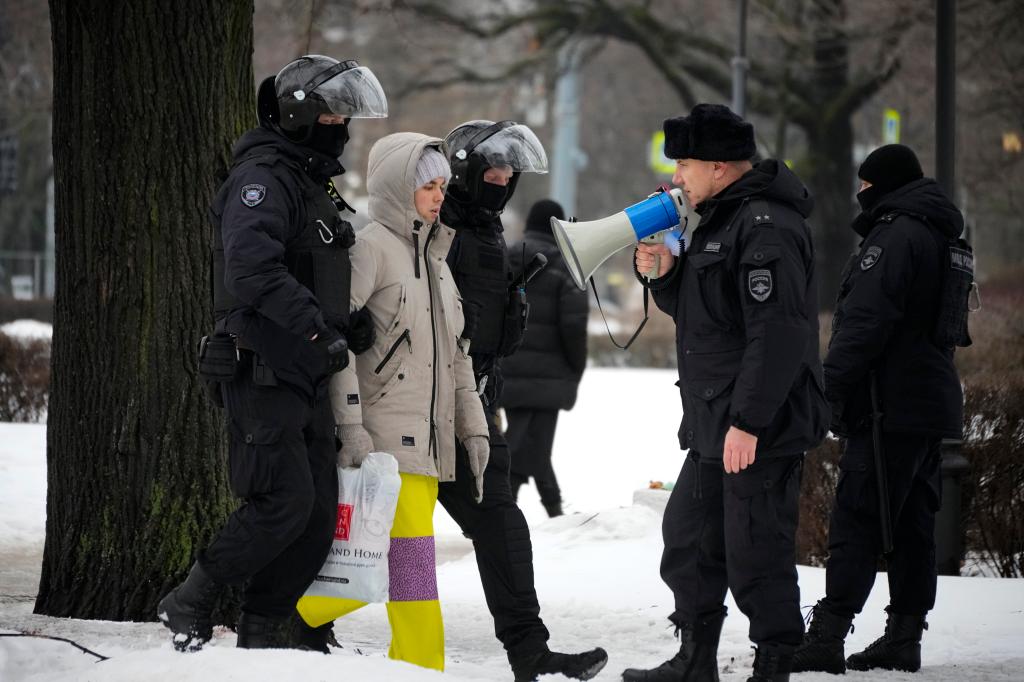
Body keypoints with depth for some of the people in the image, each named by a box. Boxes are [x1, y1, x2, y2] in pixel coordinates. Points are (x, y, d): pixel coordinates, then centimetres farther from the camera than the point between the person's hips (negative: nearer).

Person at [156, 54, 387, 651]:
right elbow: (252, 265, -30)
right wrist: (316, 327, -31)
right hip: (264, 373, -9)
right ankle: (191, 603, -2)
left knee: (320, 512, 5)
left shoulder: (315, 185, 20)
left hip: (307, 377, 9)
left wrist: (349, 321, 11)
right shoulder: (263, 178, -12)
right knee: (285, 501, -16)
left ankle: (262, 634, 11)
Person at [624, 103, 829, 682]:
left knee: (756, 555, -6)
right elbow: (695, 311, 27)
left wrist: (749, 422, -27)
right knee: (688, 536, 18)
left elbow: (778, 333, -25)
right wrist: (663, 273, 6)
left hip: (761, 431, -11)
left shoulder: (766, 228, -18)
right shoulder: (721, 219, 16)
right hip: (715, 427, 11)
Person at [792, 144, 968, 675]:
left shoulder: (893, 237, -13)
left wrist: (831, 389, -19)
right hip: (932, 402, 10)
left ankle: (827, 636, -14)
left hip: (890, 406, -10)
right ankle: (904, 638, 13)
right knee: (913, 522, 10)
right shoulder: (941, 237, 18)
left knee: (856, 520, -11)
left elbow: (864, 323, -21)